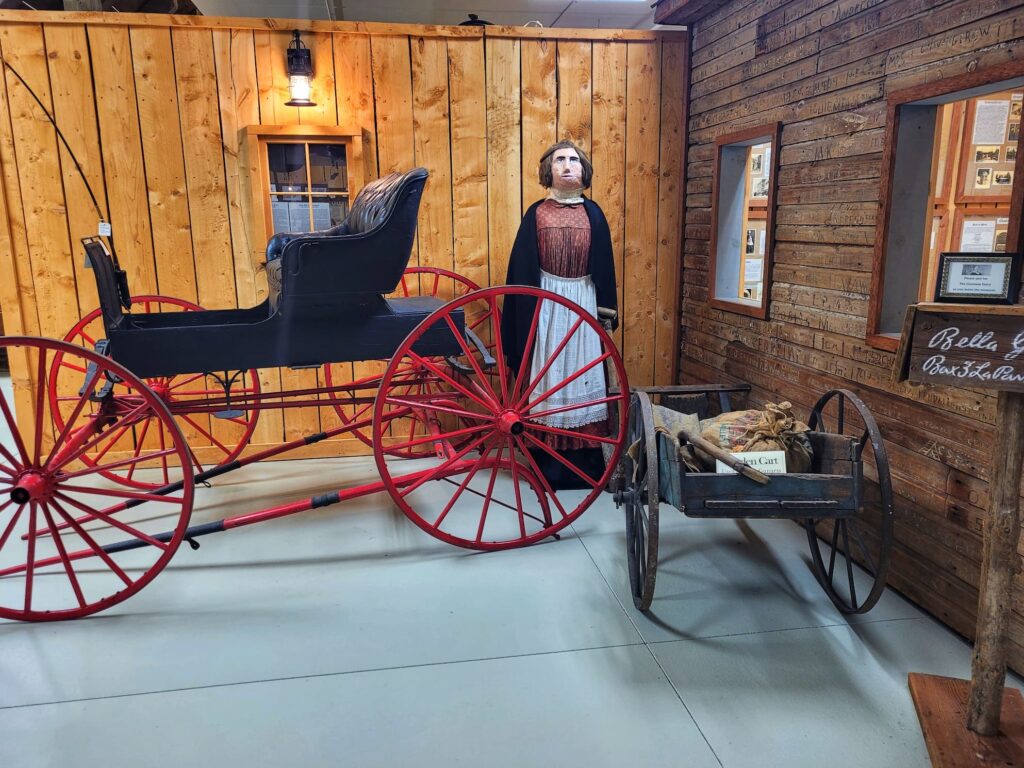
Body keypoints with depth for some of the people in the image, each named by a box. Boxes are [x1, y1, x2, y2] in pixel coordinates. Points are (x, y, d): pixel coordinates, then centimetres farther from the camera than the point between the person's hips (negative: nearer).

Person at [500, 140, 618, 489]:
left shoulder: (592, 213, 6)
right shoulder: (536, 213, 2)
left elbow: (603, 264, 7)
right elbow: (522, 266, 1)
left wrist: (607, 309, 3)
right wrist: (527, 312, -5)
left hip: (583, 301, 2)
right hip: (547, 302, -1)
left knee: (583, 374, 4)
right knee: (548, 377, 1)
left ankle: (586, 462, 14)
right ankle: (548, 466, 9)